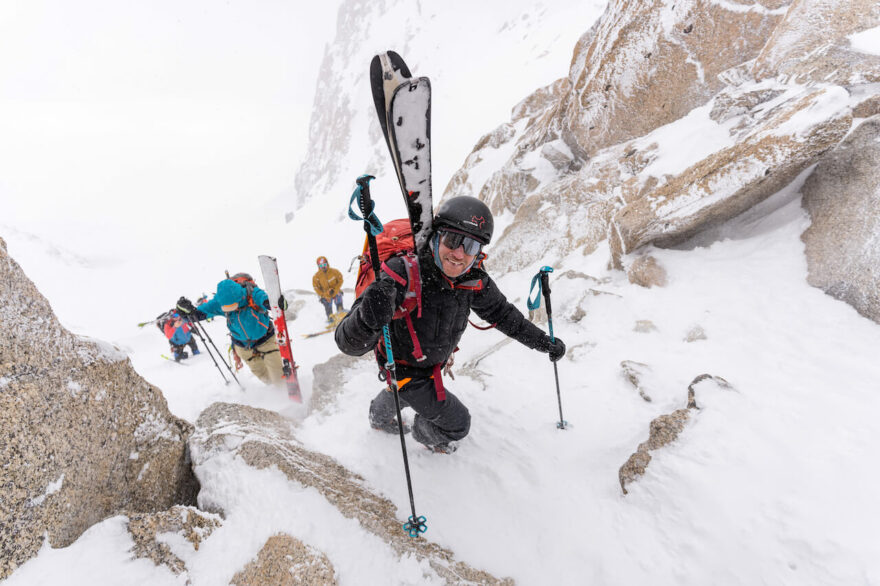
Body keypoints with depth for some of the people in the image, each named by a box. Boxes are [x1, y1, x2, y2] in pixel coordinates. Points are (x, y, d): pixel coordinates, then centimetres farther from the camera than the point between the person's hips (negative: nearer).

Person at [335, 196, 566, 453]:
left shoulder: (475, 281, -24)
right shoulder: (402, 274, -42)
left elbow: (501, 312, -3)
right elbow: (349, 343, -45)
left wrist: (544, 341, 1)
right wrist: (368, 320, -68)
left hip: (434, 363, 6)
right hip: (404, 370, -6)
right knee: (457, 424, 6)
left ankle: (379, 418, 73)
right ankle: (424, 433, 43)